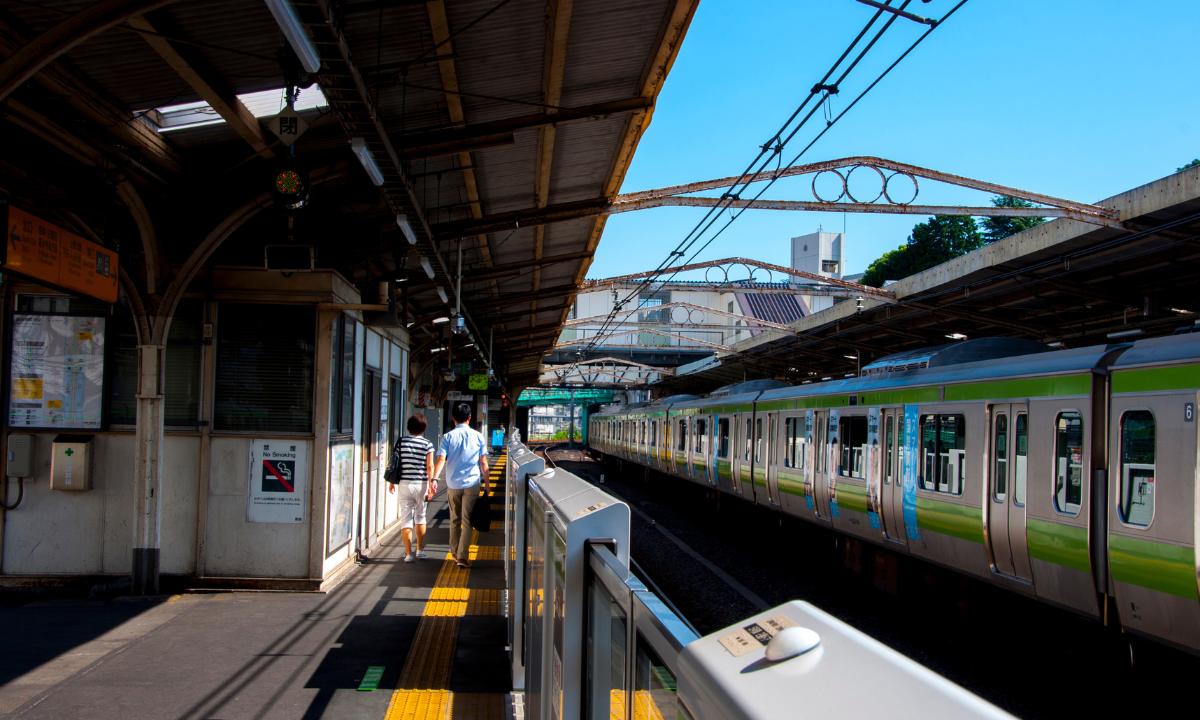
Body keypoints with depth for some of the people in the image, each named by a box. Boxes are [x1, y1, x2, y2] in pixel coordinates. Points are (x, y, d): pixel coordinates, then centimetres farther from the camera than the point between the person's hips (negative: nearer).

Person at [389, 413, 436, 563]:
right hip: (421, 484, 0)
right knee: (420, 516, 17)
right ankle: (419, 549, 24)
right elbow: (430, 467, -8)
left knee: (406, 518, 3)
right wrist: (431, 486, -4)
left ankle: (408, 553, 0)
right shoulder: (427, 444, -4)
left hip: (404, 483, 0)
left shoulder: (401, 442, -1)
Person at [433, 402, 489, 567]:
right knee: (467, 521, 1)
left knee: (454, 520, 16)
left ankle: (455, 553, 26)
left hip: (453, 484, 1)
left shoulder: (448, 437, -1)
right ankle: (463, 556, -6)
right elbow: (483, 463, 0)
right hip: (472, 484, -1)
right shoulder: (478, 436, 0)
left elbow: (441, 460, -13)